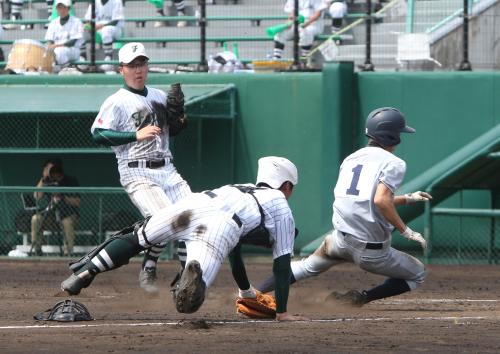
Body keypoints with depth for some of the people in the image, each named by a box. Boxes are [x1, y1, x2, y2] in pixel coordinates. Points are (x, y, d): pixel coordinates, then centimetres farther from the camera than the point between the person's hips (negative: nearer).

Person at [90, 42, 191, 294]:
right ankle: (148, 272, -2)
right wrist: (136, 135, -19)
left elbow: (172, 131, 25)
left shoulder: (159, 97, 17)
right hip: (137, 173, -7)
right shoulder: (117, 102, -4)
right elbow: (98, 134, -14)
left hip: (167, 170, 7)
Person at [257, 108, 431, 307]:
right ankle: (360, 299, -2)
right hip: (372, 251, -6)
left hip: (341, 241, 6)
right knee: (417, 275, 16)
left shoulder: (351, 158, 15)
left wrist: (407, 199, 31)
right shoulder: (393, 163, -7)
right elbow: (380, 201, -22)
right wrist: (406, 231, -15)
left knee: (308, 266, 29)